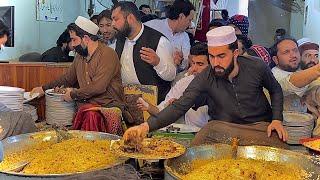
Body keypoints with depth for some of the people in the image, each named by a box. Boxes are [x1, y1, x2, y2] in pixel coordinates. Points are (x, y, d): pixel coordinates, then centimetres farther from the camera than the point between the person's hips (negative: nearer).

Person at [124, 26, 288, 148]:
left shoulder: (257, 68, -12)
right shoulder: (205, 78, -16)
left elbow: (275, 90, 9)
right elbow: (180, 106, -24)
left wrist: (277, 119, -5)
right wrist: (147, 125, -38)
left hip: (259, 125, 1)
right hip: (223, 126, -1)